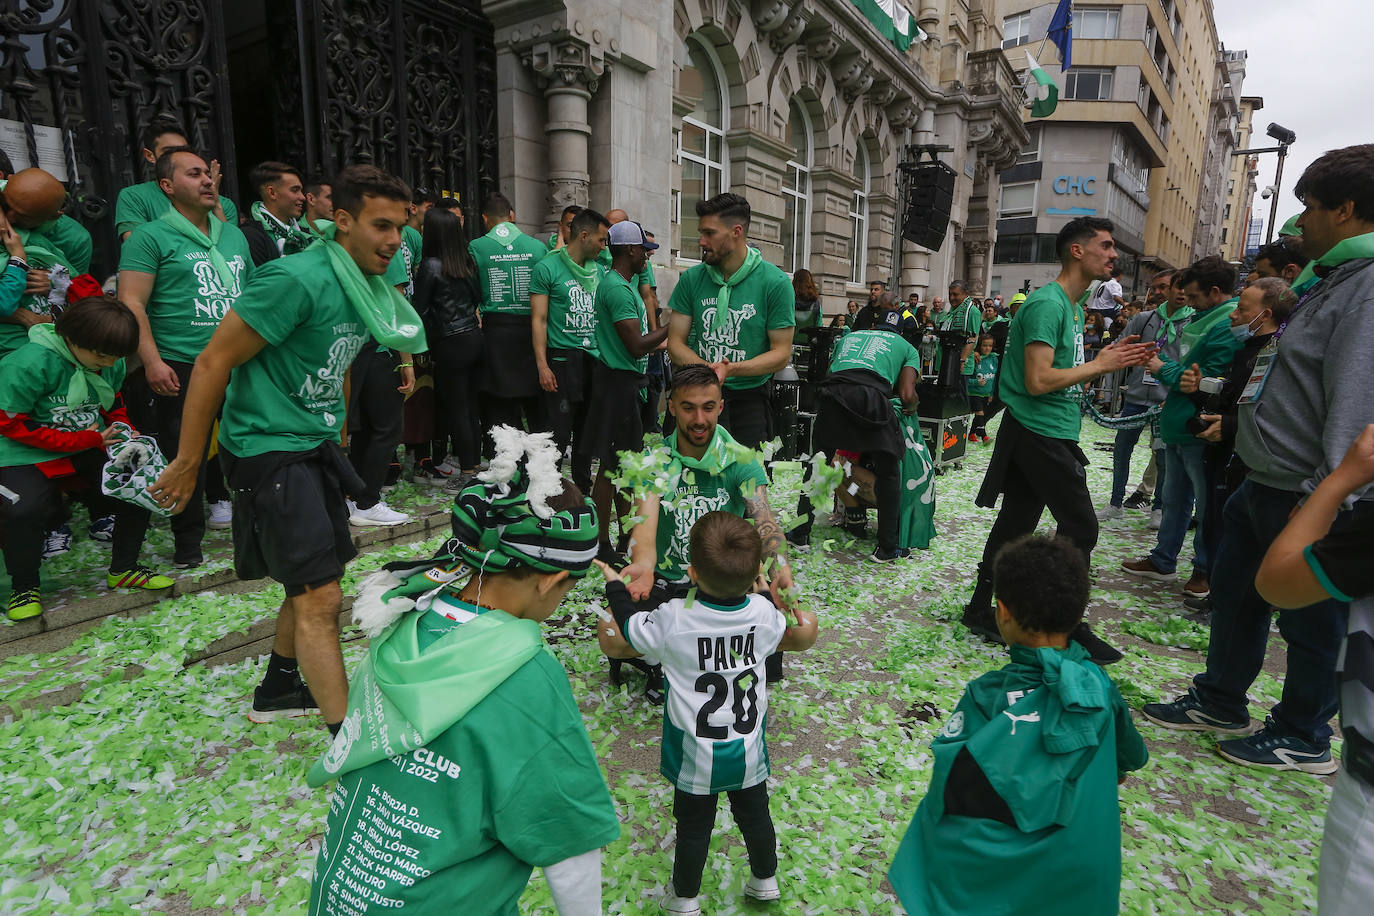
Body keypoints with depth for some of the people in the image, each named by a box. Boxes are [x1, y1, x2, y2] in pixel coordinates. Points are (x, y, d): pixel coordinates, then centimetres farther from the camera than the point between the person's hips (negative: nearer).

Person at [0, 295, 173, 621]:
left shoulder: (111, 363, -2)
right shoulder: (30, 363, -22)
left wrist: (126, 433, -6)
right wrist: (82, 440, -21)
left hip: (90, 447, 6)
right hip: (26, 455, -5)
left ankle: (123, 570, 9)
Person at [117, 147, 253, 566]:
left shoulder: (234, 236, 16)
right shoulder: (150, 237, -2)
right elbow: (132, 303, -9)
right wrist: (152, 362, -18)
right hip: (181, 369, -5)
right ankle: (188, 543, 17)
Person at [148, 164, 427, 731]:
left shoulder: (368, 288, 6)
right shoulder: (296, 280, -21)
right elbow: (214, 362, -18)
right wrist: (186, 463, -14)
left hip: (317, 445, 9)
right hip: (269, 447, -9)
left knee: (313, 582, 20)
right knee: (320, 599, -11)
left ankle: (278, 689, 41)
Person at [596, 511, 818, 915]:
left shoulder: (671, 620, -27)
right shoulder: (762, 613, -17)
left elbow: (615, 642, -11)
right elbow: (786, 638, 7)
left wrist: (615, 586, 1)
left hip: (696, 758, -2)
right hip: (748, 751, 3)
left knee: (693, 826, 18)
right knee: (755, 814, 25)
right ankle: (765, 881, 47)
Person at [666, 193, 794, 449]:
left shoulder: (775, 282, -7)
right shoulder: (692, 279, 2)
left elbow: (781, 353, -7)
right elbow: (675, 342, 2)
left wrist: (731, 369, -23)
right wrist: (708, 369, -18)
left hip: (750, 397, -2)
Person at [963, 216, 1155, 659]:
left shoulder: (1071, 307, 17)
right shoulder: (1048, 304, -15)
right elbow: (1038, 381, -23)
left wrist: (1110, 358, 6)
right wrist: (1100, 364, -12)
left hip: (1047, 434, 10)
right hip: (1042, 434, -10)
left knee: (1016, 523, 12)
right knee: (1080, 527, -2)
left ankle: (980, 609, 20)